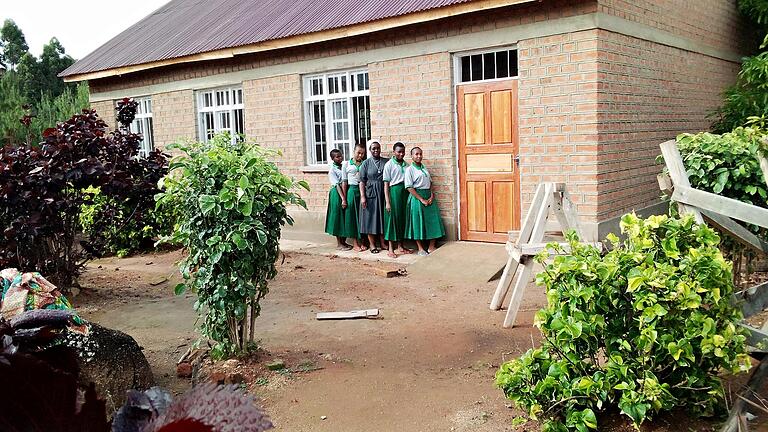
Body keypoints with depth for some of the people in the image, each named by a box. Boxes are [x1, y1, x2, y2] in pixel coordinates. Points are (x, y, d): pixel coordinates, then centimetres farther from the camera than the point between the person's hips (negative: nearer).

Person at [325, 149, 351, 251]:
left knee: (346, 218, 10)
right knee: (338, 217, 0)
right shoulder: (332, 170, -8)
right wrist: (343, 199, -22)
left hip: (346, 192, 7)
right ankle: (339, 244, 7)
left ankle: (344, 241, 20)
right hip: (337, 194, -6)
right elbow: (337, 185, -16)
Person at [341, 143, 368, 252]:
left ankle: (361, 241, 15)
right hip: (352, 191, -2)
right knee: (352, 215, 2)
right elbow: (344, 182, 2)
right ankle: (355, 243, 10)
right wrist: (344, 198, -2)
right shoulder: (346, 164, 3)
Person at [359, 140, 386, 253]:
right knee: (370, 218, 2)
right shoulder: (366, 163, 0)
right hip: (370, 194, -2)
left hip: (383, 193, 2)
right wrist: (362, 196, -11)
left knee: (383, 218, 8)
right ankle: (372, 244, 9)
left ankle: (383, 243, 19)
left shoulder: (386, 162, 5)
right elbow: (362, 181, -3)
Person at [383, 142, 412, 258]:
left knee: (403, 218, 9)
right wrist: (387, 201, -12)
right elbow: (386, 184, -7)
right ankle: (391, 249, 2)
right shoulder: (389, 165, -5)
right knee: (393, 219, -3)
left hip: (405, 193, 5)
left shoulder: (405, 164, 10)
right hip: (394, 192, -5)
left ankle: (400, 246, 19)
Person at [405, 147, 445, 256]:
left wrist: (432, 196, -4)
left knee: (433, 221, 3)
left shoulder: (425, 168, 12)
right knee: (418, 222, 0)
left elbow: (430, 183, 14)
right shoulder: (409, 169, -6)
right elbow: (409, 187, -12)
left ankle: (431, 247, 12)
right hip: (416, 197, -6)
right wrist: (422, 199, -15)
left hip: (429, 196, 6)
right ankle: (420, 249, 10)